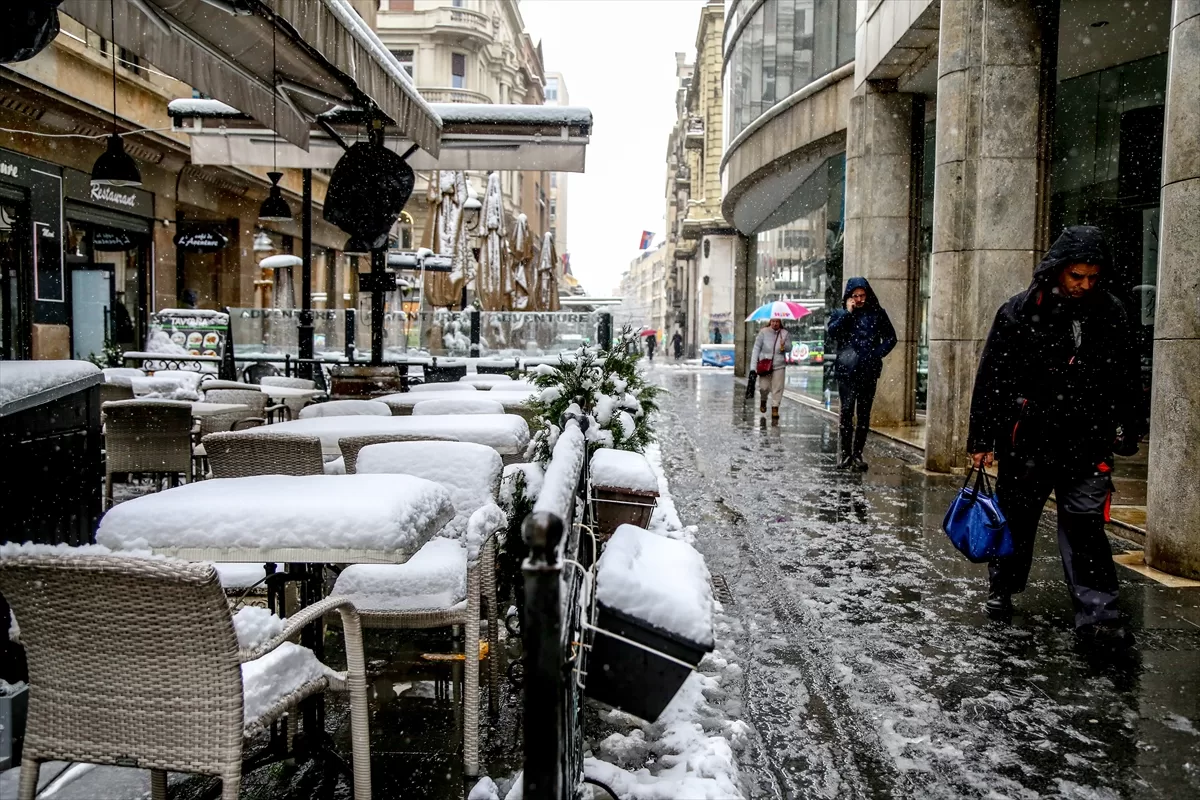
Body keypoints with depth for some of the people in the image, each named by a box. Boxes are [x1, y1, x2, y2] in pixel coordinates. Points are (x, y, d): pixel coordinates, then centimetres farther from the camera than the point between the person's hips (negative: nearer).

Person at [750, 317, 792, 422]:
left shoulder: (785, 333, 3)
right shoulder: (763, 332, -2)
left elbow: (789, 347, 4)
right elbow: (756, 348, -2)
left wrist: (784, 346, -22)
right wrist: (753, 366, -7)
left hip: (779, 366, 1)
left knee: (778, 388, -4)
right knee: (764, 387, -2)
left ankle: (775, 409, 6)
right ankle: (763, 400, 31)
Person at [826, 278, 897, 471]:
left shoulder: (877, 313, 9)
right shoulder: (840, 314, 9)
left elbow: (890, 337, 10)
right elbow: (832, 332, -10)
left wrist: (878, 354, -4)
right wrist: (848, 313, -10)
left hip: (869, 371, 1)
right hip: (846, 370, -1)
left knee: (864, 414, 3)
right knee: (847, 412, -4)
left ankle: (858, 454, 9)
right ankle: (846, 453, 3)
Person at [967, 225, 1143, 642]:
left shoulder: (1111, 313, 3)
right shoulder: (1019, 312, -7)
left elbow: (1126, 378, 13)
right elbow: (990, 379, -6)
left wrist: (1128, 429, 13)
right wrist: (981, 440, -7)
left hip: (1088, 446, 2)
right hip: (1028, 442, -2)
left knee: (1085, 527, 2)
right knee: (1016, 519, 12)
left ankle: (1097, 613, 7)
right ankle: (1002, 589, 31)